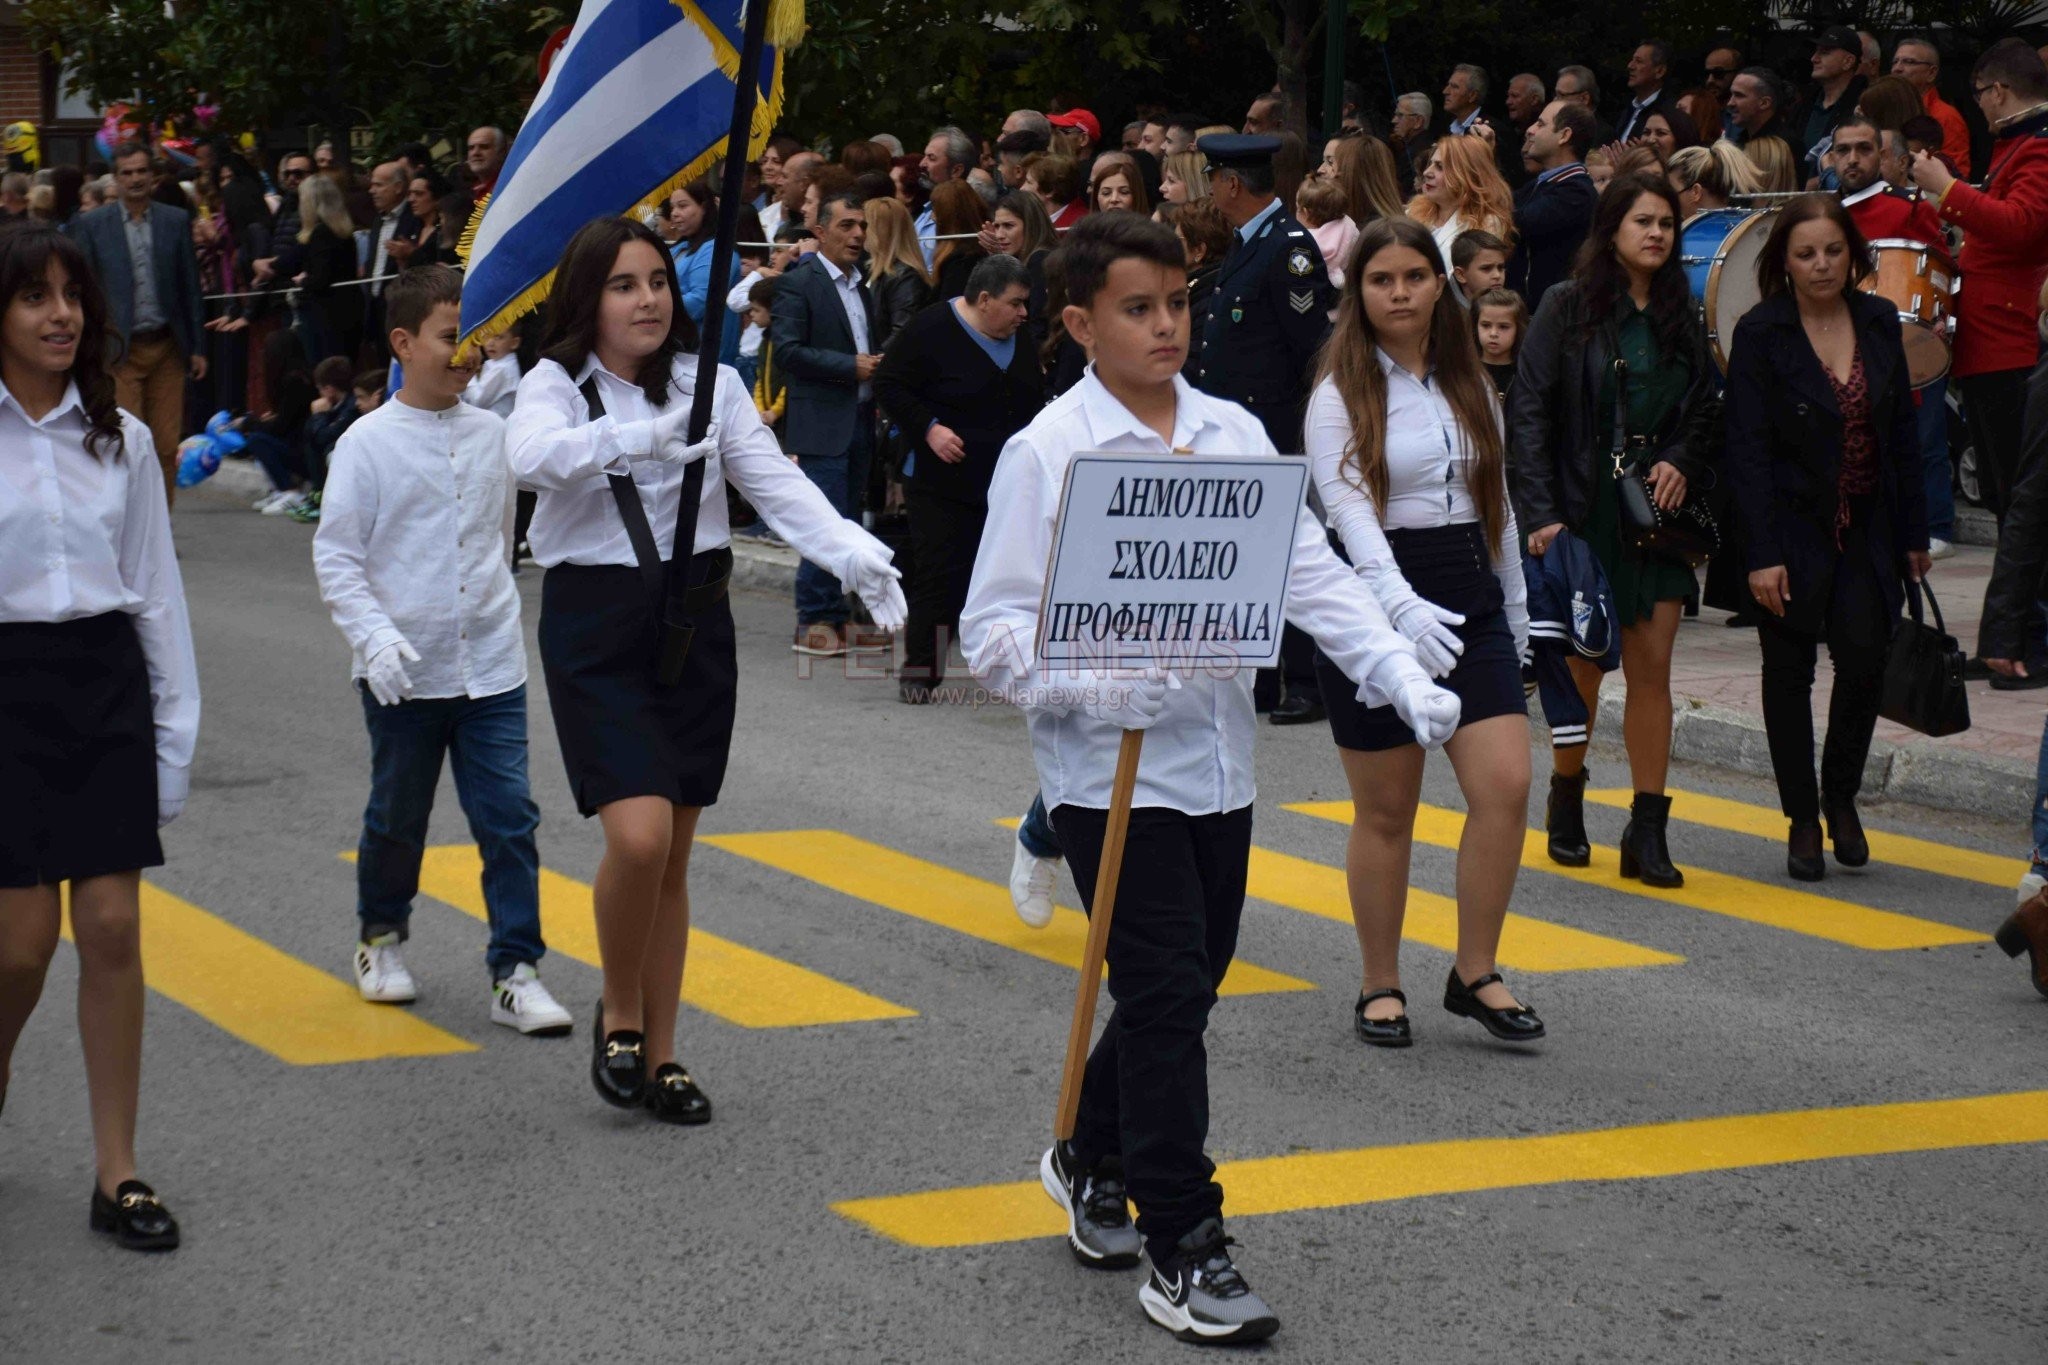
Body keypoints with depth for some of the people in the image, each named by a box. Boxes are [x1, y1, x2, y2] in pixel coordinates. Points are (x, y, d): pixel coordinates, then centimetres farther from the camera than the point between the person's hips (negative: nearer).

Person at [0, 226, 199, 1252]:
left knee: (114, 931, -1)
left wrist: (177, 727, 9)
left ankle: (117, 1174, 7)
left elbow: (157, 590, 12)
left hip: (108, 684, 3)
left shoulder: (120, 438, 8)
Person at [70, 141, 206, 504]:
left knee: (167, 446, 3)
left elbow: (190, 286, 10)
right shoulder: (90, 226, 2)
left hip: (167, 348, 2)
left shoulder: (176, 221, 8)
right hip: (119, 351, -2)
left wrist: (197, 347, 7)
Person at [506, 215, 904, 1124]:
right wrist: (638, 438, -42)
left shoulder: (709, 384, 3)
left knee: (673, 854, 9)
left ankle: (659, 1055, 21)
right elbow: (532, 457, -27)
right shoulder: (556, 388, -5)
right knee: (638, 834, -18)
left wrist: (859, 558, -22)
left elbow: (777, 484, -6)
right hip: (595, 627, -4)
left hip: (695, 622, 4)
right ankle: (619, 1014, 8)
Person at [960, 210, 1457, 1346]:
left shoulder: (1234, 434, 7)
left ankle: (1090, 1161, 40)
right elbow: (994, 631, -10)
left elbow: (1310, 573, 3)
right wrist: (1105, 685, -25)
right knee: (1166, 997, -7)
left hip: (1217, 761, 6)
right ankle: (1181, 1248, 3)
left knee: (1186, 988, 15)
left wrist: (1404, 678, -10)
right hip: (1108, 769, -6)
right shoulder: (1045, 454, -8)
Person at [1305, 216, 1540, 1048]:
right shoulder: (1341, 394, -6)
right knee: (1385, 812, 3)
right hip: (1374, 600, -4)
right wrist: (1402, 605, -33)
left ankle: (1475, 974, 4)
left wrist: (1514, 605, 18)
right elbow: (1349, 509, -19)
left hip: (1470, 599, 4)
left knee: (1506, 785, -9)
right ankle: (1380, 987, 17)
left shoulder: (1470, 386, 12)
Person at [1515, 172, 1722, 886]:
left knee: (1653, 670, -2)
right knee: (1584, 664, 6)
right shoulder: (1567, 307, -3)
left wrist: (1683, 461, -5)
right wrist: (1542, 513, -14)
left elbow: (1706, 411, 16)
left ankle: (1647, 831, 0)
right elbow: (1531, 412, -7)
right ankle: (1566, 799, 29)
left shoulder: (1681, 316, 8)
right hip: (1583, 512, -3)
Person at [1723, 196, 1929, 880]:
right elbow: (1747, 447, -10)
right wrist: (1762, 553, -16)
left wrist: (1913, 534, 7)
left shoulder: (1880, 322, 5)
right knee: (1789, 670, 3)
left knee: (1865, 656, -10)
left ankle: (1841, 795, 14)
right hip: (1792, 526, -2)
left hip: (1866, 527, 3)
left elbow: (1902, 432, 9)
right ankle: (1802, 819, 15)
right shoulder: (1760, 334, -7)